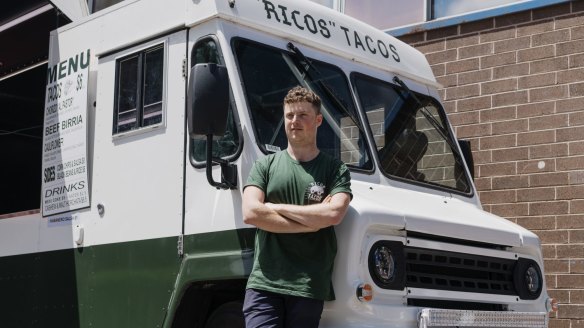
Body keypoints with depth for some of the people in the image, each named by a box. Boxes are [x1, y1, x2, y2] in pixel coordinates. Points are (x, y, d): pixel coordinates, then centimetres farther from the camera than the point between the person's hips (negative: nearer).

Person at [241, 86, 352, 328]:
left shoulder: (336, 170, 8)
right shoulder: (265, 166, 11)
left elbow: (334, 214, -10)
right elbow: (250, 213, -4)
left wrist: (276, 208, -4)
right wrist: (311, 223, -6)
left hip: (309, 288, 0)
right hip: (264, 282, 0)